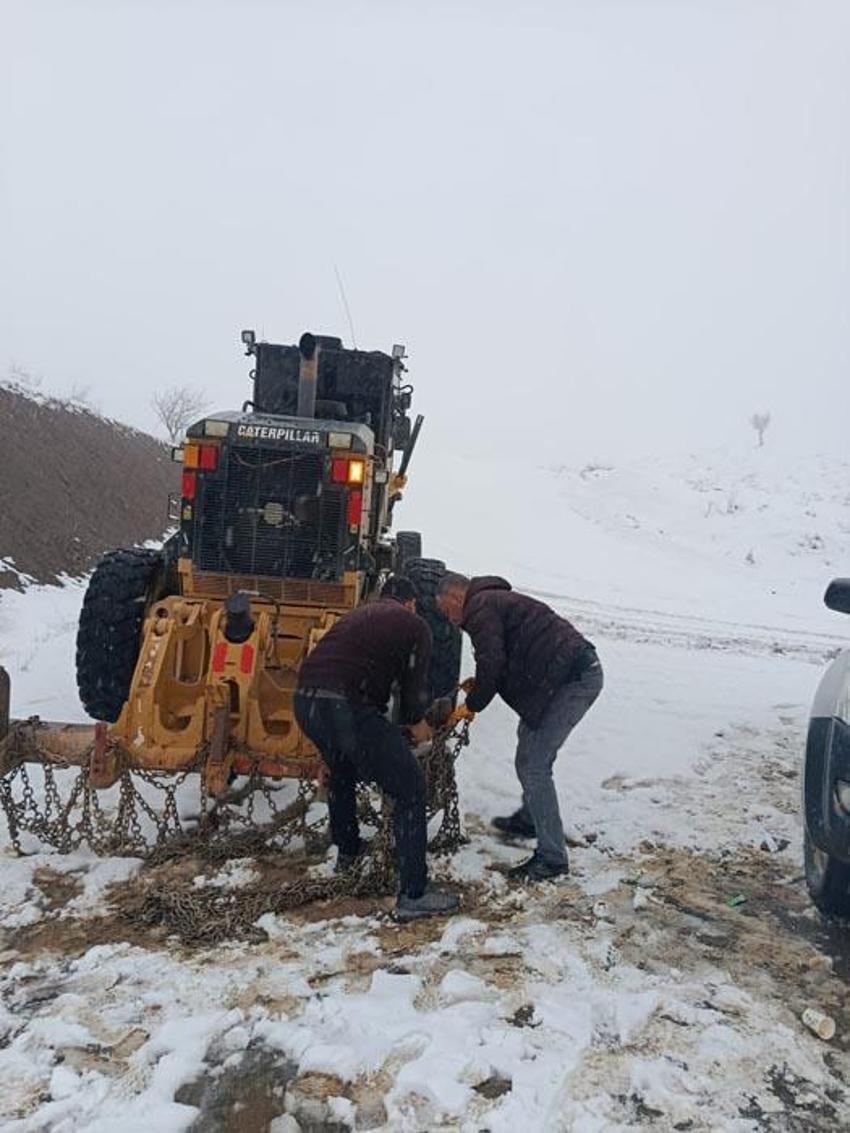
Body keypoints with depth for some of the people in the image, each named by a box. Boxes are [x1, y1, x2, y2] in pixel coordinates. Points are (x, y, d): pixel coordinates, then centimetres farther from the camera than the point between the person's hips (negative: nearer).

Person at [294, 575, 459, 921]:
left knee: (341, 770, 36)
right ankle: (414, 895, 5)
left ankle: (347, 850, 51)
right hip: (347, 708, -7)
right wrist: (417, 724, 31)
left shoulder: (359, 613, 30)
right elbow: (415, 685, 9)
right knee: (411, 788, 5)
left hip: (304, 701, 7)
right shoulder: (414, 625, 13)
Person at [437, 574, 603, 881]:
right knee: (529, 742, 25)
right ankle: (528, 818, 43)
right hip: (579, 673, 11)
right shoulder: (496, 599, 24)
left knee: (533, 765, -7)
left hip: (571, 680, -11)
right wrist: (481, 683, 18)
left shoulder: (481, 608, -8)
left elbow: (491, 662, -18)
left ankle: (552, 857, 0)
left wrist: (473, 704, -4)